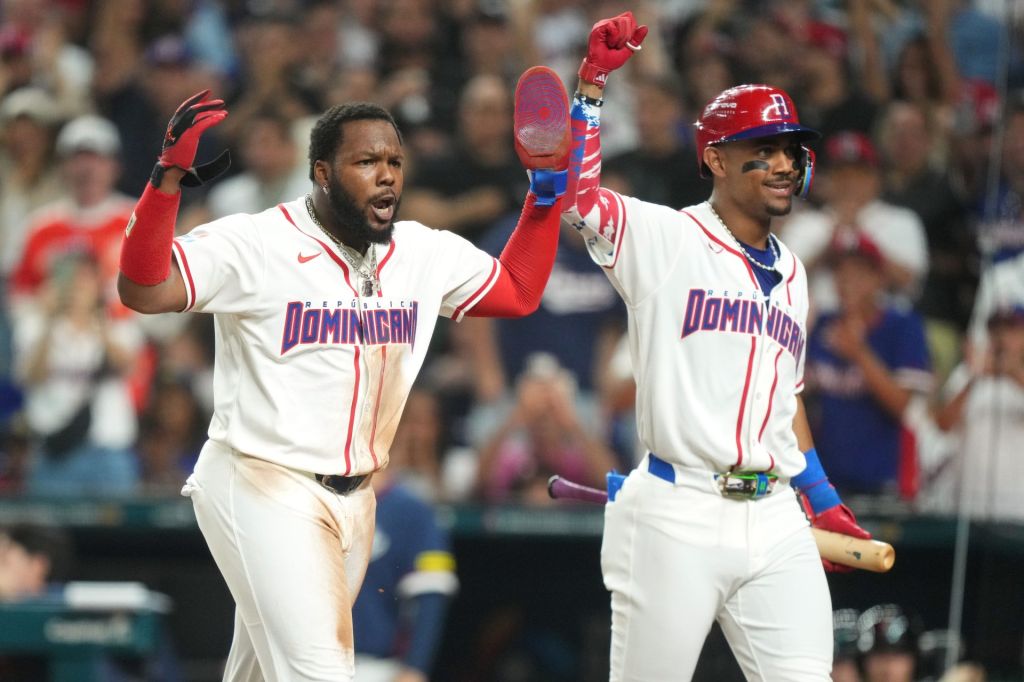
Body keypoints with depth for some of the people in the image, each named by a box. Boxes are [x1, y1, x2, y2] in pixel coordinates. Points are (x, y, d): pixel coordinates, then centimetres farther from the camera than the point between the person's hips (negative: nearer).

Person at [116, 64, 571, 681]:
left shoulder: (426, 253, 6)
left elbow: (519, 292, 20)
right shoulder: (258, 244, -14)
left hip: (354, 500, 7)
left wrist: (548, 192, 10)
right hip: (263, 489, -7)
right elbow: (144, 290, -23)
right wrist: (169, 178, -34)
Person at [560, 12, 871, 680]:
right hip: (676, 519, -6)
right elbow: (578, 194, -16)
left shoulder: (791, 273, 19)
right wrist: (593, 81, -18)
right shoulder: (664, 238, -1)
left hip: (777, 522, 6)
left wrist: (821, 497, 25)